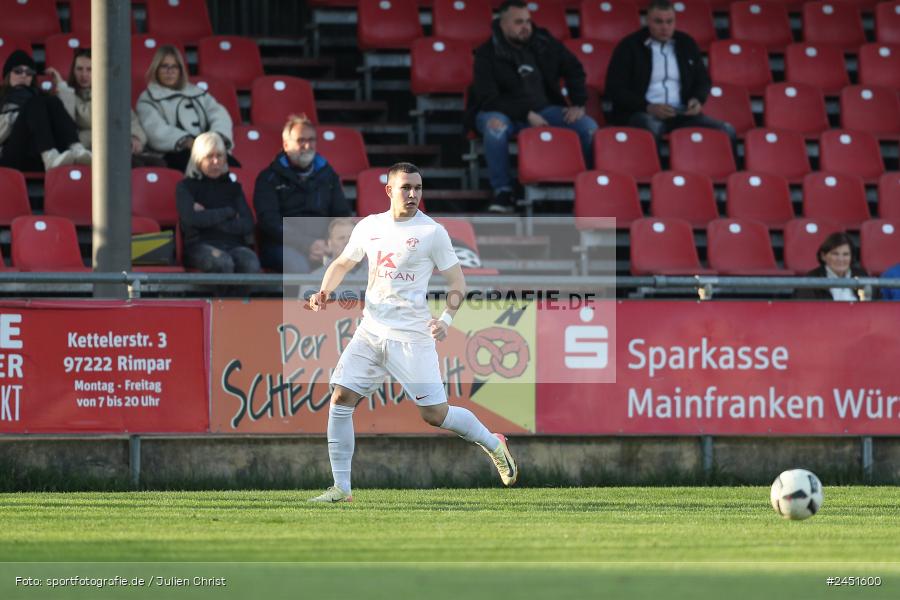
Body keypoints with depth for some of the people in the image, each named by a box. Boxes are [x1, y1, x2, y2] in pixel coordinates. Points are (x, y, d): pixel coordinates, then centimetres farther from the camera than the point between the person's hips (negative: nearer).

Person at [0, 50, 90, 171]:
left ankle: (76, 150, -47)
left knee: (52, 102, -18)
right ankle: (50, 157, -54)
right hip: (13, 158, -3)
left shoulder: (38, 96, 35)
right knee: (35, 105, -25)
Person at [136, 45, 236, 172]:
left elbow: (219, 114, 15)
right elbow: (155, 129, -2)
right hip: (174, 154, -4)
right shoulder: (148, 99, 17)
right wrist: (186, 141, -19)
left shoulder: (198, 93, 31)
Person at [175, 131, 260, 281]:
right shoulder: (186, 187, 12)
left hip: (234, 245, 3)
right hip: (201, 245, -3)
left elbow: (247, 225, 6)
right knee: (223, 262, -39)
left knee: (251, 263, -34)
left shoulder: (233, 187, 21)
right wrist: (228, 212, 2)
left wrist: (209, 218, -3)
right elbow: (191, 219, -8)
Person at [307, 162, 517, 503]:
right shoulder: (369, 227, 9)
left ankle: (493, 445, 22)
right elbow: (343, 263, 24)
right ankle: (341, 488, -1)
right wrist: (324, 292, 4)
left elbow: (457, 282, 1)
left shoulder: (432, 232, -3)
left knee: (435, 415, -5)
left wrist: (446, 319, -15)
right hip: (370, 332, 4)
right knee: (340, 400, -8)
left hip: (412, 337, -4)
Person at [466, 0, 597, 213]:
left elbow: (574, 69, 17)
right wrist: (527, 115, -21)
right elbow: (489, 98, -13)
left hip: (544, 109, 4)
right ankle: (502, 191, -32)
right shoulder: (487, 54, -8)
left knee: (588, 126, -18)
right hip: (505, 112, -4)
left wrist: (578, 104, 3)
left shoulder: (544, 42, 5)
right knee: (495, 126, -41)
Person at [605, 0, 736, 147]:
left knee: (726, 131, -21)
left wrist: (697, 100, 0)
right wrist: (648, 107, -16)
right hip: (641, 113, -4)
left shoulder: (687, 44, 16)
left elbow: (703, 80, 25)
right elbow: (614, 89, -2)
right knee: (650, 129, -42)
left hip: (681, 113, 4)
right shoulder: (628, 47, 3)